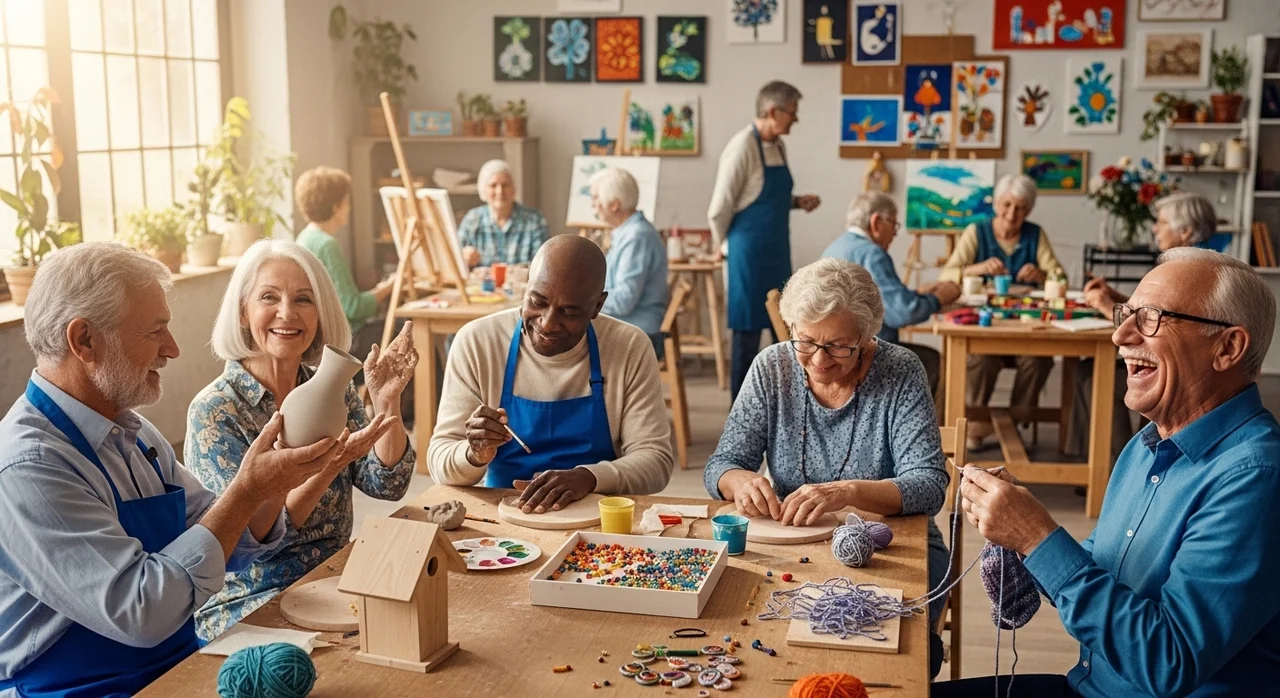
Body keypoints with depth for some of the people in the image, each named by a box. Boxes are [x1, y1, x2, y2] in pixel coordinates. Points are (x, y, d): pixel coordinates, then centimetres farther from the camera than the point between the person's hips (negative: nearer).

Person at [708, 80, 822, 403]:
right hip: (749, 254, -8)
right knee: (748, 332, 0)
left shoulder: (777, 146, 9)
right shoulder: (742, 147, -17)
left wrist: (797, 202, 3)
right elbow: (719, 209, -14)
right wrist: (733, 250, -2)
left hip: (777, 254, 8)